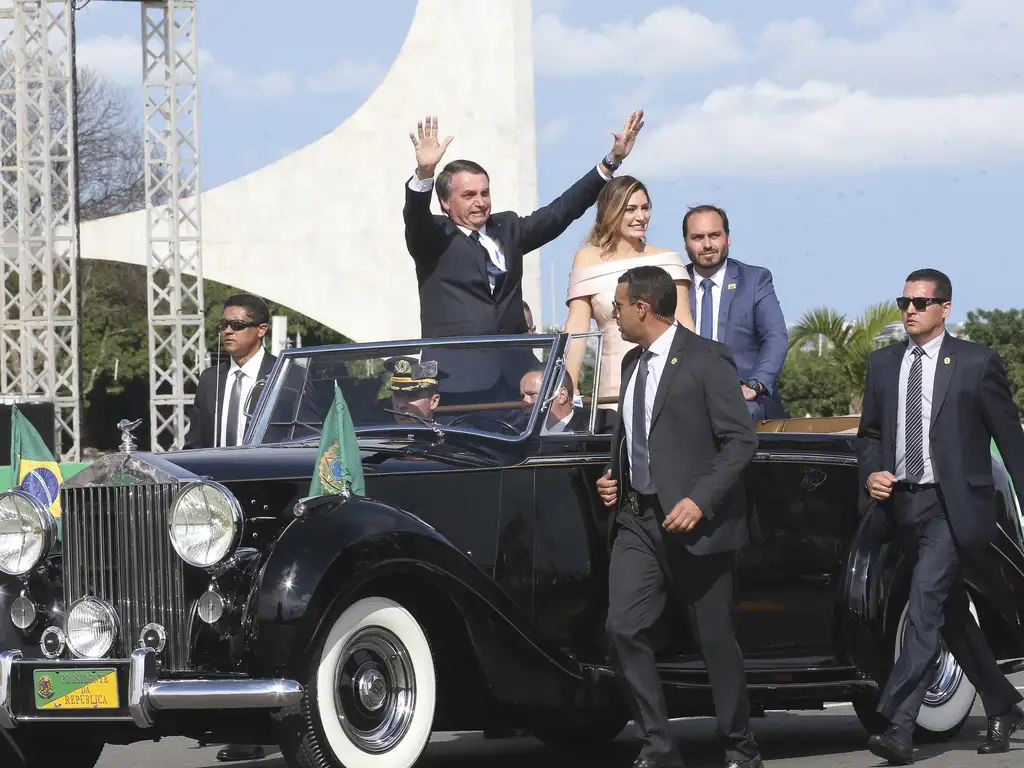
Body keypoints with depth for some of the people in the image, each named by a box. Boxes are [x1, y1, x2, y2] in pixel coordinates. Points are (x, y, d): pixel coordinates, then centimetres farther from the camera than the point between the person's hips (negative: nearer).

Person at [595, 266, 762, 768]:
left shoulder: (706, 360, -9)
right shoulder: (633, 363, 15)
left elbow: (741, 440, -13)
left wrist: (701, 500, -22)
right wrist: (615, 475, 7)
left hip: (694, 521, -7)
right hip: (638, 520, 7)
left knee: (715, 639, 3)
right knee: (624, 629, -6)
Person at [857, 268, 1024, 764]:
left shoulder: (976, 363, -2)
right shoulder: (882, 364, 11)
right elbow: (870, 432, 17)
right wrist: (872, 472, -3)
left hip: (953, 505, -6)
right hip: (903, 502, 6)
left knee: (925, 602, -20)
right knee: (951, 612, 14)